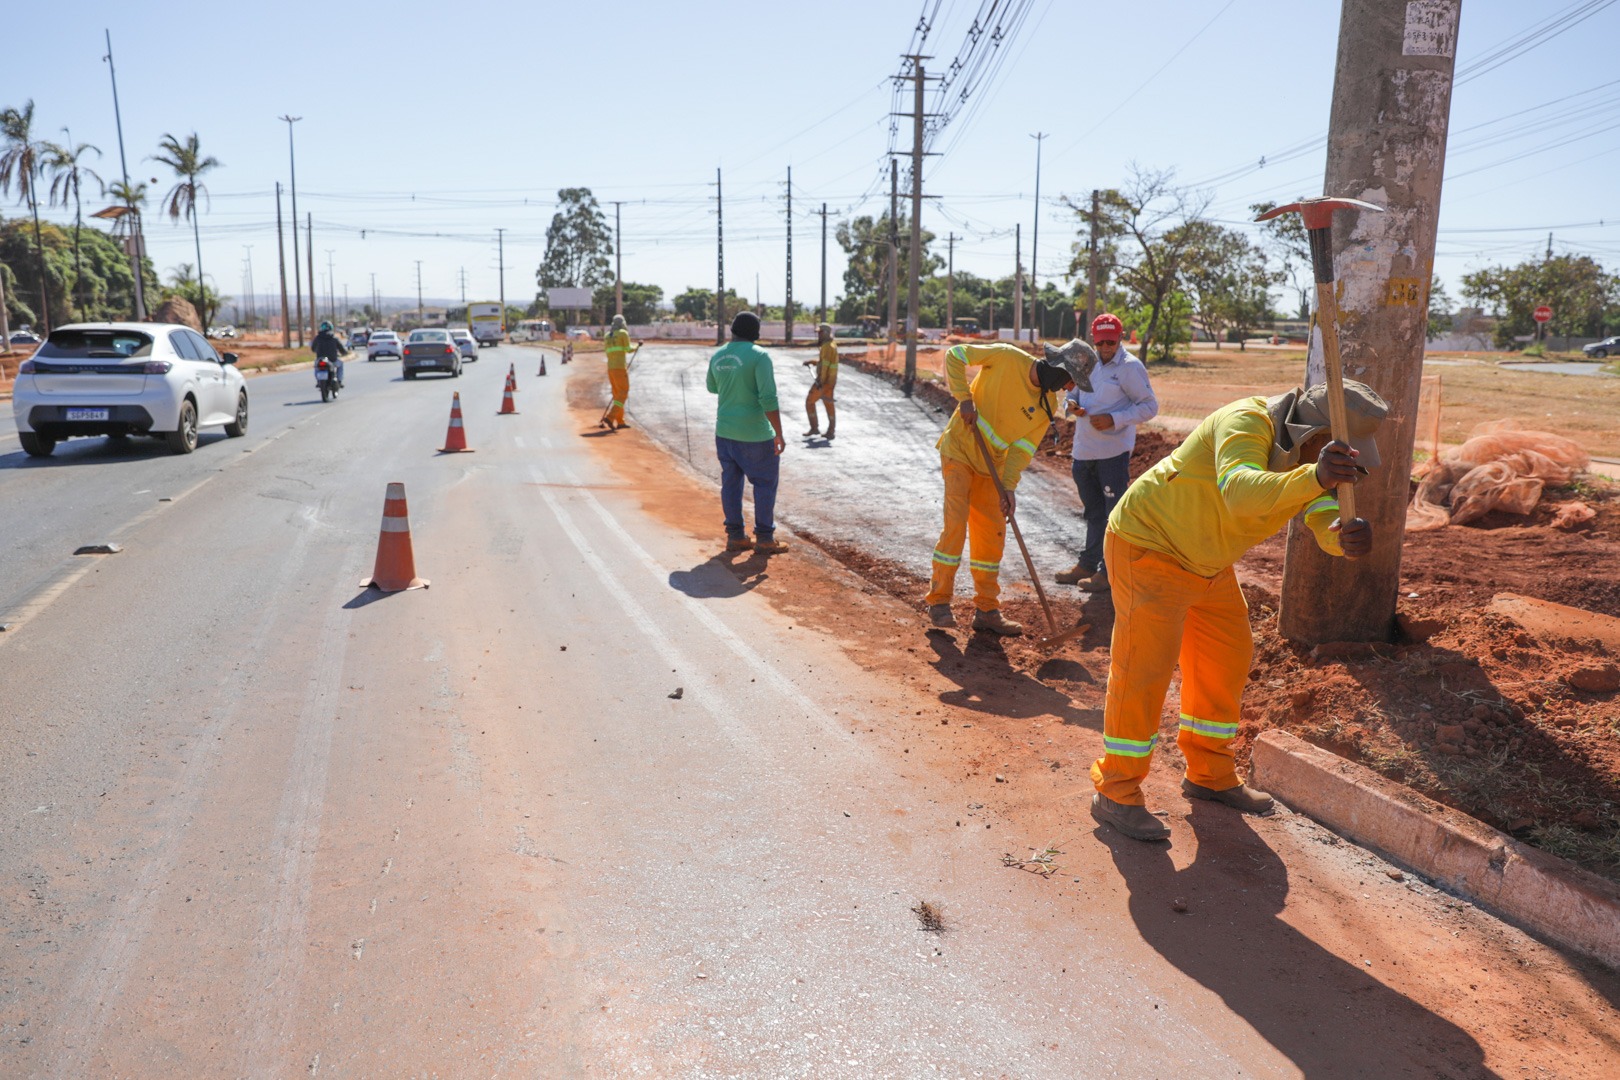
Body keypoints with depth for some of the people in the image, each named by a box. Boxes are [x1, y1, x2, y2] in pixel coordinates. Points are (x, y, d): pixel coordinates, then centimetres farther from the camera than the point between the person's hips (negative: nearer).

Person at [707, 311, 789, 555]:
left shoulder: (717, 356, 4)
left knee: (731, 482, 11)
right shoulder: (759, 356, -15)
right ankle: (764, 538, 9)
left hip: (724, 430, 6)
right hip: (755, 433, -6)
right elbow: (769, 398, -21)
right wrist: (779, 434, -16)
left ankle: (735, 536, 16)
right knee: (765, 483, 6)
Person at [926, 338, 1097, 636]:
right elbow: (955, 355, -10)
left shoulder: (1048, 406, -2)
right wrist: (964, 398, -18)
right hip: (959, 449, -6)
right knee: (956, 522, -14)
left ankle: (987, 610, 15)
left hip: (991, 466, 6)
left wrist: (1009, 486, -17)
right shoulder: (1007, 358, -16)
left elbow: (1022, 449, -4)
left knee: (992, 535, 5)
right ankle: (938, 601, -2)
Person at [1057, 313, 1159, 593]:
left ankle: (1110, 572, 6)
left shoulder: (1130, 367, -8)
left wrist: (1114, 420, -21)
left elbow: (1150, 406, -10)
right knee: (1094, 512, 18)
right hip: (1083, 452, 7)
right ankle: (1088, 564, 29)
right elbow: (1072, 393, 20)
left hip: (1113, 452, -7)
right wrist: (1071, 405, -5)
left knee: (1115, 513, -1)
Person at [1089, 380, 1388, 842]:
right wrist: (1315, 477, -67)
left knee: (1225, 661, 13)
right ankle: (1116, 794, 2)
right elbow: (1241, 492, -50)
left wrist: (1347, 535, -42)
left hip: (1205, 561, 9)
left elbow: (1324, 524, -18)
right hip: (1149, 545, -9)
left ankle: (1209, 775, 30)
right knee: (1144, 667, -9)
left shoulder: (1310, 455, -4)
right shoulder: (1246, 423, -29)